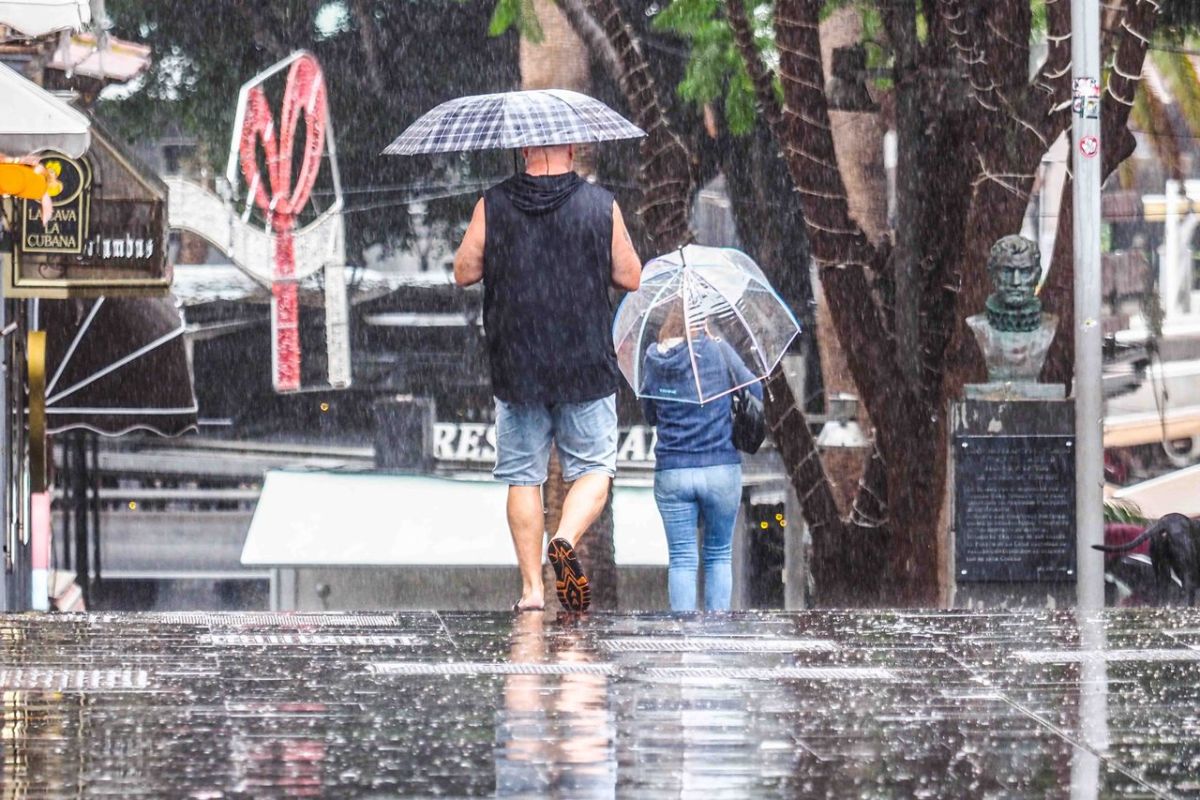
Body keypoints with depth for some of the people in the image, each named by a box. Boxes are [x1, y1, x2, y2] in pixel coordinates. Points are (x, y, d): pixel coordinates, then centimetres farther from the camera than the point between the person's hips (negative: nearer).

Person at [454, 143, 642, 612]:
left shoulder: (493, 207, -3)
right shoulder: (601, 206, -4)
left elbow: (463, 273, 3)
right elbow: (630, 278, 3)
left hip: (516, 366, 1)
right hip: (587, 365, -1)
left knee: (523, 477, 9)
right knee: (594, 469, 7)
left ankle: (531, 587, 6)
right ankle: (566, 540, -20)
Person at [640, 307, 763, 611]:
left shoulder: (654, 358, 2)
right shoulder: (718, 350, -5)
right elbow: (755, 391, 4)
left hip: (671, 472, 1)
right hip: (721, 469, -1)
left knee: (681, 559, 4)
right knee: (719, 555, 12)